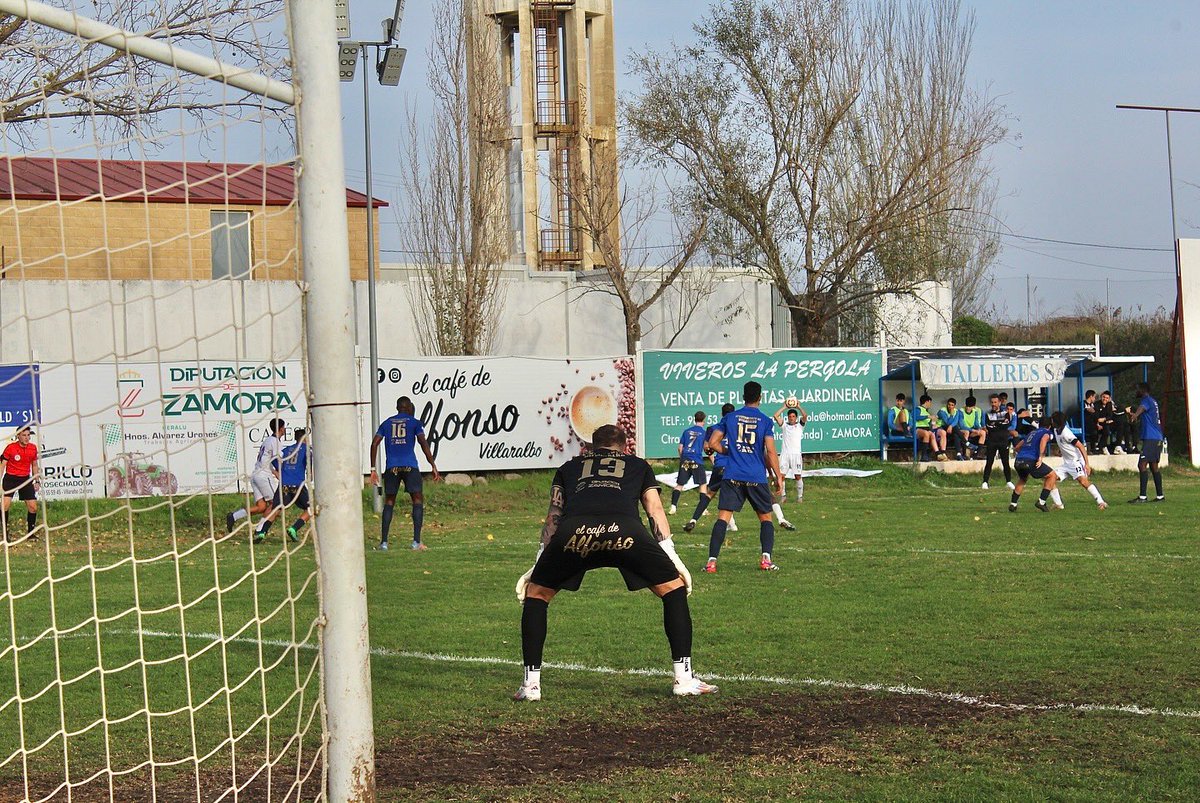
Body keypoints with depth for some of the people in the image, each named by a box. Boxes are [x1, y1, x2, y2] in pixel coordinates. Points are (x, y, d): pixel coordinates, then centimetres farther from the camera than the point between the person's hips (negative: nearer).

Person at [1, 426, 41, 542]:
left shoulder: (33, 448, 1)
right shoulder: (10, 448, -12)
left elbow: (34, 465, 15)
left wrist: (37, 481, 11)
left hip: (25, 479, 4)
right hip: (10, 479, -4)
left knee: (33, 506, 0)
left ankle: (31, 533, 17)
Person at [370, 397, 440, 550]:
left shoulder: (386, 423, 17)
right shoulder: (414, 422, 9)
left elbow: (374, 443, 8)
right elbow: (423, 443, -2)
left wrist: (373, 469, 10)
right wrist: (433, 466, -2)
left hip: (392, 467, 3)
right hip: (410, 467, -3)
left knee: (389, 501, 11)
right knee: (418, 499, 2)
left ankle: (383, 542, 2)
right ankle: (416, 541, -10)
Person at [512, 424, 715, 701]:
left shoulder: (569, 467, 38)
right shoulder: (638, 465, 37)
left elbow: (553, 517, 32)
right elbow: (656, 511, 26)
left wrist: (537, 566, 34)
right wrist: (673, 558, 23)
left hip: (573, 532, 1)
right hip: (625, 529, -1)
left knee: (536, 594, 24)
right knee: (674, 589, 18)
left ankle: (531, 683, 18)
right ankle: (684, 678, 13)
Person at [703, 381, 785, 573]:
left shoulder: (730, 418, 6)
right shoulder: (765, 421, 0)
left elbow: (712, 443, 5)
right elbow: (770, 452, -5)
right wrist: (778, 477, 1)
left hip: (732, 476, 1)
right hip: (757, 478, -1)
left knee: (723, 517, -4)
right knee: (765, 517, 14)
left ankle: (712, 561, -15)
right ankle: (766, 559, -2)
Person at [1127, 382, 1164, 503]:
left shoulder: (1146, 400, -9)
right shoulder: (1153, 401, 21)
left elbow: (1141, 408, -33)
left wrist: (1135, 415, -52)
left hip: (1150, 438, -10)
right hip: (1158, 438, 10)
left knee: (1142, 464, -14)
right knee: (1153, 466, 14)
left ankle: (1142, 496, -21)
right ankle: (1159, 496, 16)